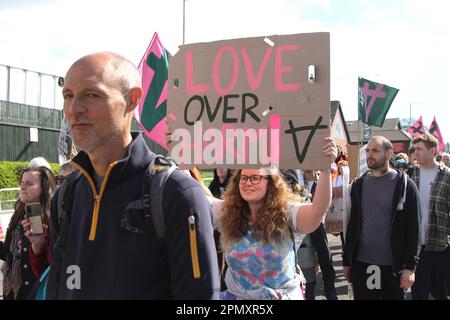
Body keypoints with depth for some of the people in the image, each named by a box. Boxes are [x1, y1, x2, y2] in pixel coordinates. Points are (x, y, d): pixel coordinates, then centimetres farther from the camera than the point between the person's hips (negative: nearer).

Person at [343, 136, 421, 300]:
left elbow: (413, 228, -6)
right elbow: (352, 224, 9)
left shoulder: (405, 184, -3)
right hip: (360, 264, 3)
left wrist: (410, 266, -12)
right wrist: (346, 261, 8)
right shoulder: (358, 185, 7)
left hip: (393, 266, -3)